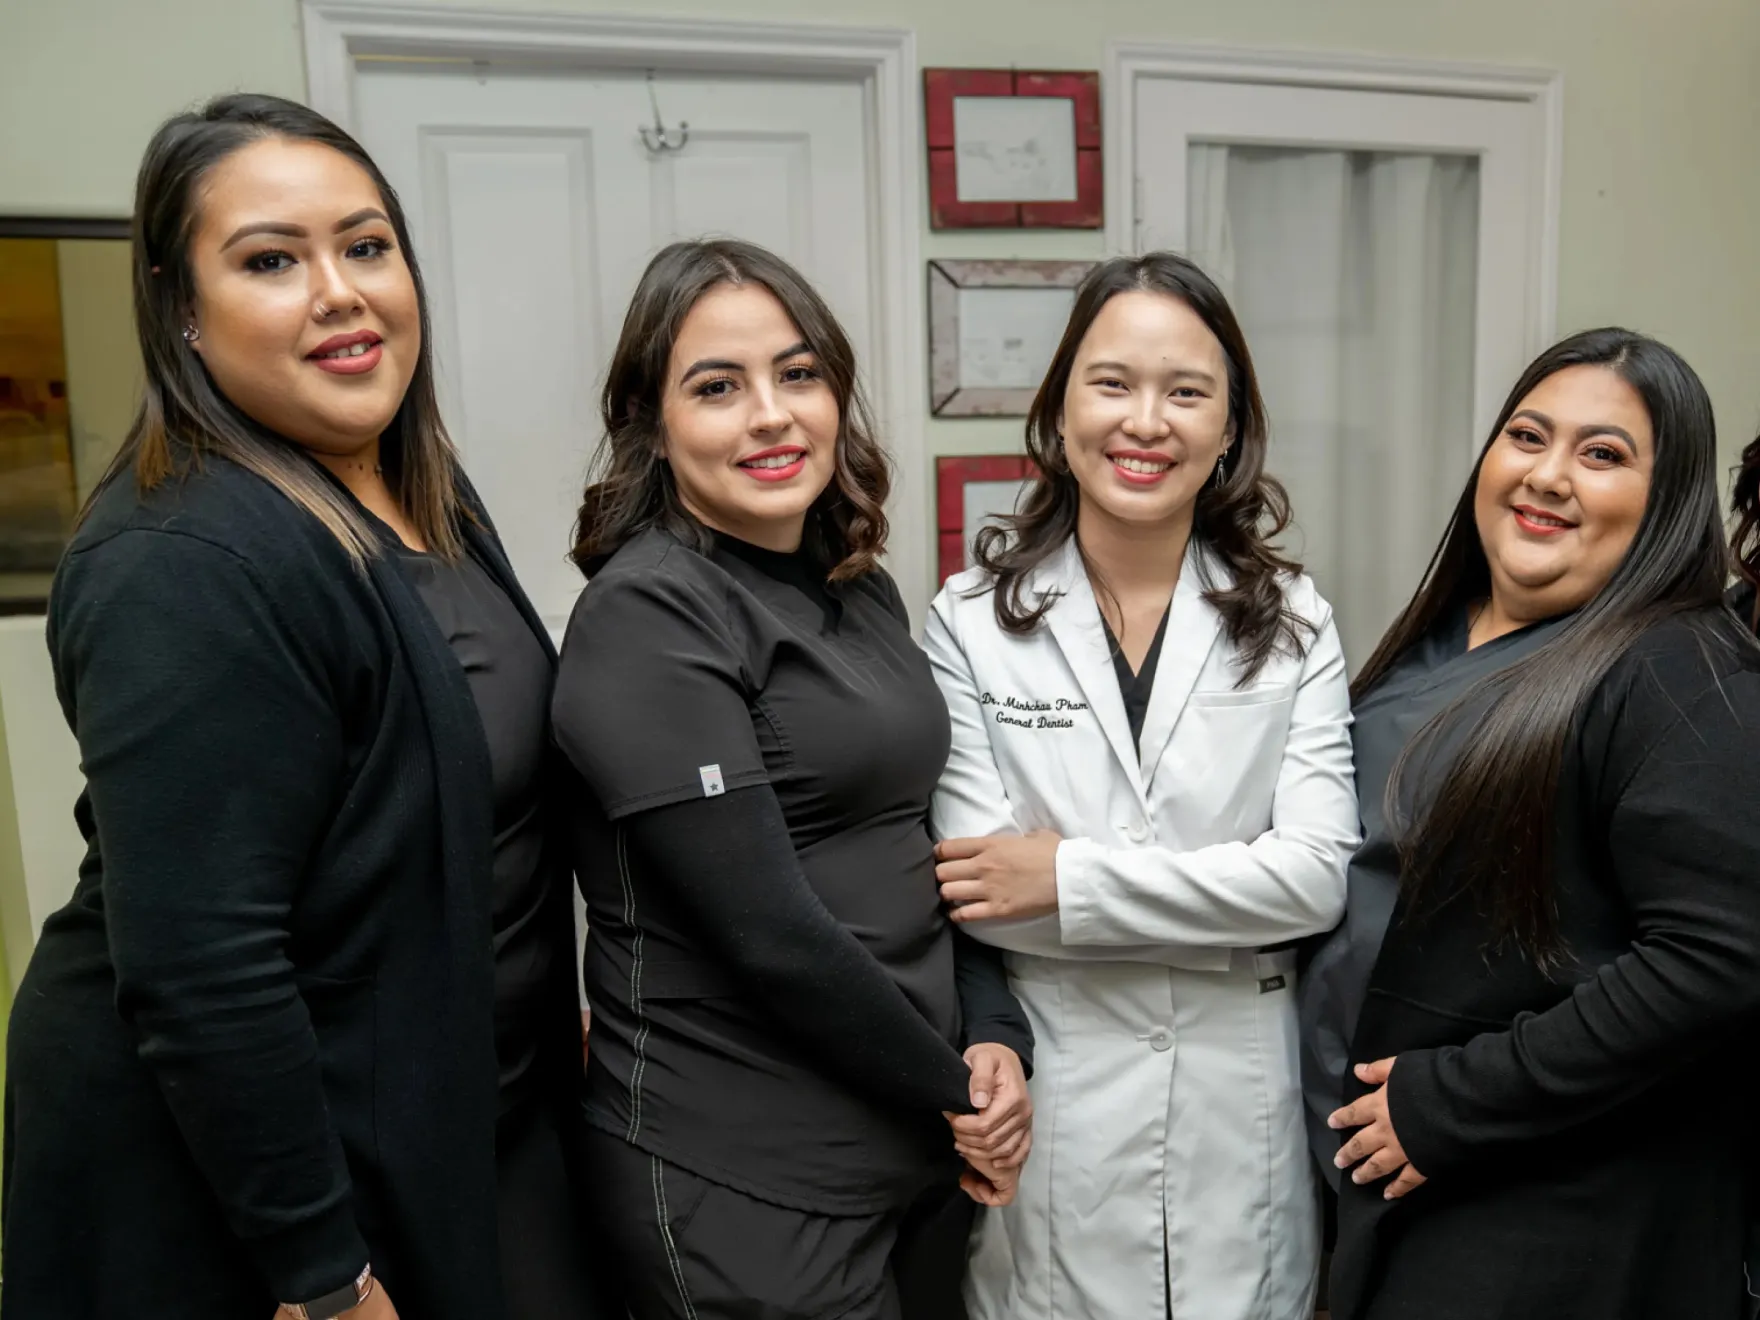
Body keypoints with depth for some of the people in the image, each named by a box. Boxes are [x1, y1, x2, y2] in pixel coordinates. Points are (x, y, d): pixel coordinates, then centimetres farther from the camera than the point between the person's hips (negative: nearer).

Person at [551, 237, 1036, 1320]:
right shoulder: (646, 614, -17)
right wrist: (954, 1090, -10)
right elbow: (767, 932, -21)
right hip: (745, 1186, -7)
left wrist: (996, 1037, -4)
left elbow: (925, 843, 9)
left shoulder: (861, 588, 6)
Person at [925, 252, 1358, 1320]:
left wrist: (1073, 880, -17)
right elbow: (975, 890, -12)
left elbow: (1318, 872, -10)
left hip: (1241, 1110, 2)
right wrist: (1219, 913, -11)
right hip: (1049, 1111, -1)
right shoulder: (972, 620, -7)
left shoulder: (1292, 621, -1)